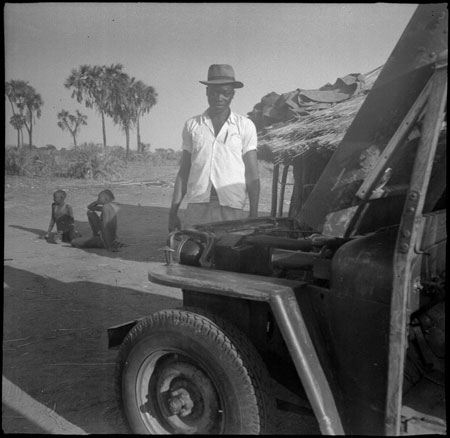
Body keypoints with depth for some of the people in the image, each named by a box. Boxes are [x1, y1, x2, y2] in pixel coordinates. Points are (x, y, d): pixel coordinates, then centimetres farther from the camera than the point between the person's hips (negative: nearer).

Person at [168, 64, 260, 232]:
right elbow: (183, 172, 13)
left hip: (232, 208, -1)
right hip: (197, 206, 1)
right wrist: (173, 211, 8)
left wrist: (254, 214, -2)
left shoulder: (245, 125, 8)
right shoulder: (192, 125, 12)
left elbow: (252, 174, 4)